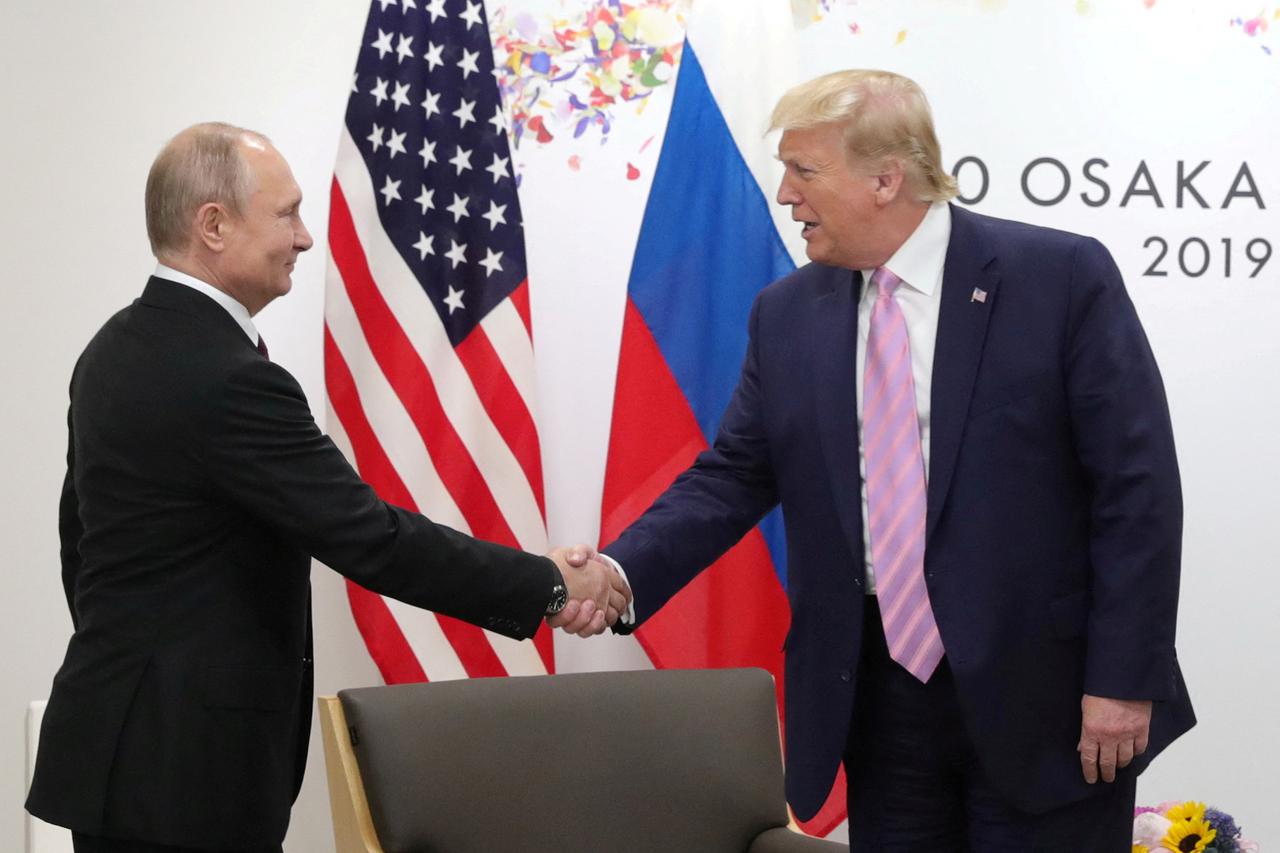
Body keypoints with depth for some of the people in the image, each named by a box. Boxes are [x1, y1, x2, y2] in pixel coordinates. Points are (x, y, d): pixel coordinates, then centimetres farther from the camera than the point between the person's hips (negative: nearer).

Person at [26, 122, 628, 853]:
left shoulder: (119, 350, 8)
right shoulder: (228, 379, -21)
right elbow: (372, 540, -22)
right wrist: (550, 586, -13)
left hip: (128, 742, 10)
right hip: (181, 763, -10)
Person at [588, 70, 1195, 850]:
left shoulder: (1062, 278, -7)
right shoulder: (788, 312, 7)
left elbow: (1138, 487, -8)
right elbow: (732, 478, 8)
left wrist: (1122, 679, -12)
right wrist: (621, 574, -10)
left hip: (1043, 694, -4)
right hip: (877, 692, 4)